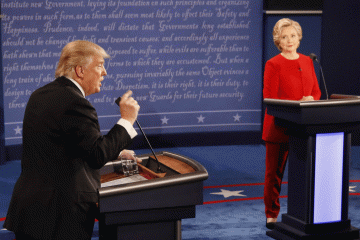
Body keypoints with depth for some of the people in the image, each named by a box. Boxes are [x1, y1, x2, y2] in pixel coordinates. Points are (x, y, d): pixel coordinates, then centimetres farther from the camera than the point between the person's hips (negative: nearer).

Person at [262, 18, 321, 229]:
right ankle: (272, 215, 14)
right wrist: (299, 103, -17)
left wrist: (311, 100, -9)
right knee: (275, 172, 3)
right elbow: (270, 98, -10)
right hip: (279, 126, -4)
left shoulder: (307, 62, 12)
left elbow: (316, 91, 14)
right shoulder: (273, 64, -6)